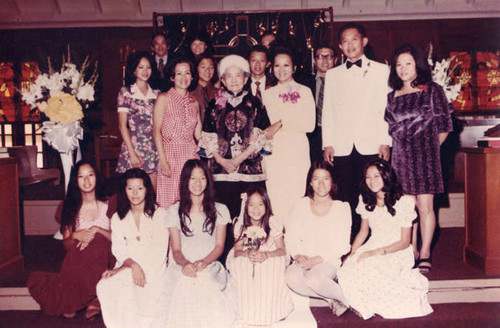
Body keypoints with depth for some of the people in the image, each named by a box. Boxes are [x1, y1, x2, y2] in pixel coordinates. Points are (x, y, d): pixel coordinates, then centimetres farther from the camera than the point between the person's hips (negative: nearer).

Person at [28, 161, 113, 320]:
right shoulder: (72, 208, 8)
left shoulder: (107, 205, 3)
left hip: (102, 259, -1)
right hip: (78, 260, 1)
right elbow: (66, 244, 7)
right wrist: (76, 236, -15)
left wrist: (97, 230, -18)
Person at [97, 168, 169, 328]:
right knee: (105, 288, -28)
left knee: (149, 294, -34)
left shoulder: (160, 214, 6)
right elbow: (118, 249, 5)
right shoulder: (118, 218, 18)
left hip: (154, 269, -2)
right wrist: (133, 265, -19)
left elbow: (159, 250, -4)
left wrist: (121, 268, -11)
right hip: (125, 269, 3)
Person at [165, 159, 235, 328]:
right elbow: (176, 249, 6)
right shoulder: (175, 211, 14)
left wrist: (203, 262, -15)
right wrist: (185, 263, -18)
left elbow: (219, 246, 6)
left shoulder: (220, 210, 15)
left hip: (210, 267, 0)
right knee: (186, 282, -35)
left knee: (204, 281, -35)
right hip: (182, 267, 0)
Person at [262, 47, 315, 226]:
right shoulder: (268, 94, 16)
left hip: (298, 149, -2)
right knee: (275, 197, -3)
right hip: (274, 150, 2)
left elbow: (309, 124, -2)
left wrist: (282, 123, -8)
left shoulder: (304, 92, 8)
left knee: (297, 194, -6)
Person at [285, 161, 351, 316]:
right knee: (292, 277, -31)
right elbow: (290, 237, 7)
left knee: (314, 279, -35)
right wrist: (298, 255, -13)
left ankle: (345, 298, -8)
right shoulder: (301, 205, 9)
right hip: (304, 260, 2)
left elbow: (341, 245, -3)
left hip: (329, 261, -2)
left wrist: (317, 259, -15)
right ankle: (330, 298, -12)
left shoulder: (342, 207, 3)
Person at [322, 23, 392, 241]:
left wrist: (385, 142, -2)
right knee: (347, 198, 0)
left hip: (371, 146, -2)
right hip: (341, 147, 2)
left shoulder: (380, 70, 12)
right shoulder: (332, 74, 18)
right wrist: (327, 144, 5)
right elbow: (327, 111, 14)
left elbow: (387, 108, 6)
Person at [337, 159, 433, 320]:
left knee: (368, 269, -34)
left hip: (396, 253, -4)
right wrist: (351, 254, -3)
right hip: (373, 247, 5)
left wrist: (376, 252, -19)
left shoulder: (404, 202, -9)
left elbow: (404, 242, -7)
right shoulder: (366, 201, 7)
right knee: (347, 271, -25)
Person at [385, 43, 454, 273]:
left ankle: (425, 254, 6)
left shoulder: (432, 91, 3)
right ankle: (411, 252, 14)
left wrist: (429, 147, 7)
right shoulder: (392, 96, 12)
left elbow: (444, 127, 4)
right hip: (401, 156, 3)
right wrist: (401, 145, 8)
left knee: (425, 207, -4)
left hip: (425, 153, -3)